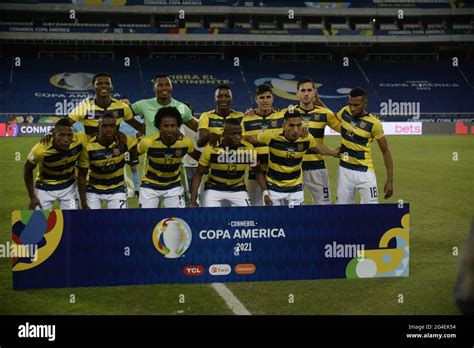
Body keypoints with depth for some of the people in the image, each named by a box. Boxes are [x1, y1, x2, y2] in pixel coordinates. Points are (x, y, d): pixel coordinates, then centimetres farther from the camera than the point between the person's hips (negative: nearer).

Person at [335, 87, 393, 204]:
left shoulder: (374, 123, -13)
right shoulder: (345, 112, -1)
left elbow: (385, 152, -6)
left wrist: (390, 181, -11)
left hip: (365, 172, -4)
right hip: (345, 170, 4)